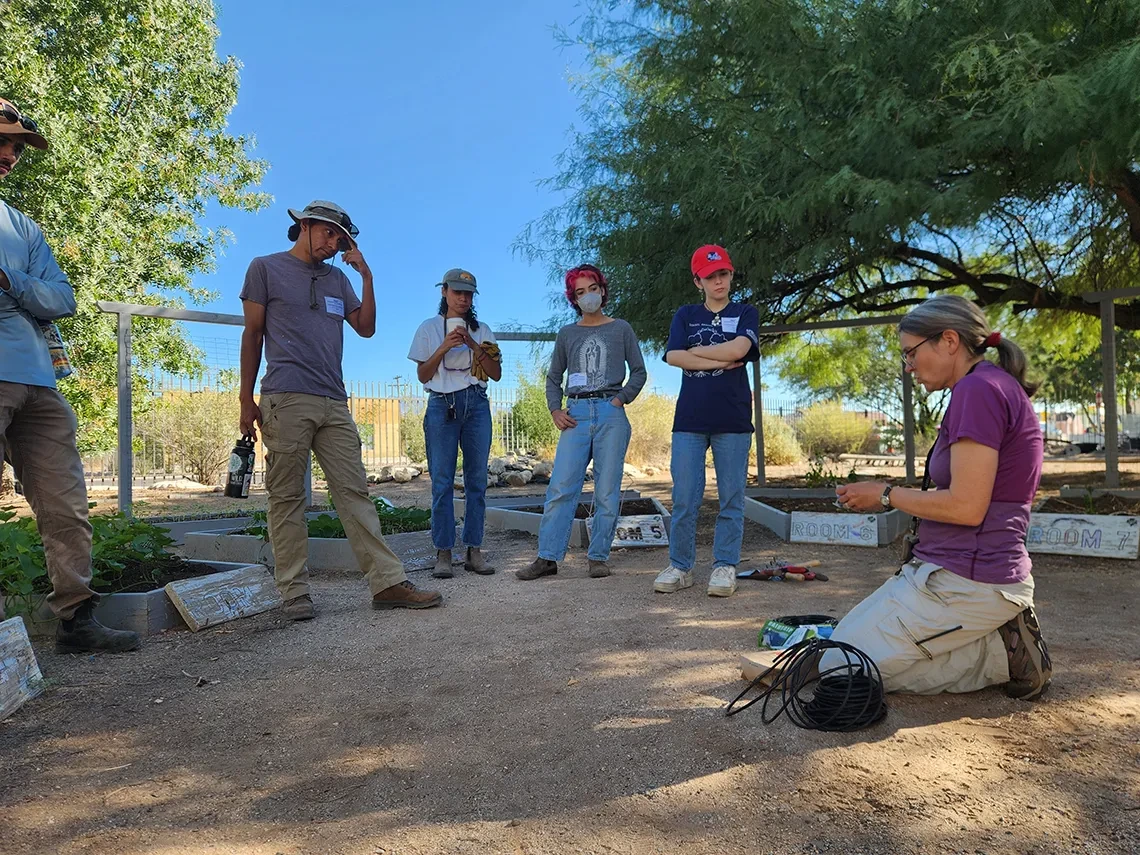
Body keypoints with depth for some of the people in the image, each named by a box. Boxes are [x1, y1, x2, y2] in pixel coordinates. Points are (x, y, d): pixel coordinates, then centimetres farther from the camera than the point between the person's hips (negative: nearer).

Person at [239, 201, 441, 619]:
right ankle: (294, 593, 5)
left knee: (354, 491, 0)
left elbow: (366, 328, 17)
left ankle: (387, 582, -2)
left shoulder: (337, 279, 22)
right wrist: (246, 399, 1)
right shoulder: (266, 268, 10)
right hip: (286, 400, -4)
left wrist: (366, 276, 8)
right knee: (287, 497, -2)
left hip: (334, 403, 4)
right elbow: (252, 334, 7)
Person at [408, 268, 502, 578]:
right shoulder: (429, 328, 10)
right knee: (442, 480, -6)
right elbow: (422, 375, 4)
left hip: (476, 405, 2)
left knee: (477, 479, 1)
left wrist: (474, 346, -6)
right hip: (442, 405, -2)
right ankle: (443, 553, -1)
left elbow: (496, 374, 7)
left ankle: (474, 551, 7)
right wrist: (444, 347, -9)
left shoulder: (481, 330, 14)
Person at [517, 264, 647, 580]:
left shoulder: (621, 329, 11)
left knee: (607, 491, 0)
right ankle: (547, 557, -3)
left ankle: (598, 557, 8)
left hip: (610, 414, -1)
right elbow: (553, 377, 18)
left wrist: (620, 399, -4)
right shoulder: (567, 334, 16)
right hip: (577, 414, 1)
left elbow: (639, 371, 10)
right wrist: (555, 410, 3)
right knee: (560, 488, -6)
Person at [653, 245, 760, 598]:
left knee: (731, 498, 2)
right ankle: (680, 566, 10)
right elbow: (673, 356, -2)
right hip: (689, 419, 1)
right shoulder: (686, 315, 14)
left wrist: (696, 351, -1)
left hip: (733, 420, -1)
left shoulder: (745, 313, 11)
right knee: (684, 498, 1)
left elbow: (738, 349, -10)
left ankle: (725, 566, 11)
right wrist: (719, 362, -8)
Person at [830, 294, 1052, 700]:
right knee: (843, 638, 16)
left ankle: (1000, 654, -3)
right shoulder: (995, 386, 14)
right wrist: (890, 497, 8)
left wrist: (887, 494, -8)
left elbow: (966, 508, -22)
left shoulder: (978, 389, -18)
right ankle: (998, 638, 10)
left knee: (839, 667, -4)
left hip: (966, 583, -10)